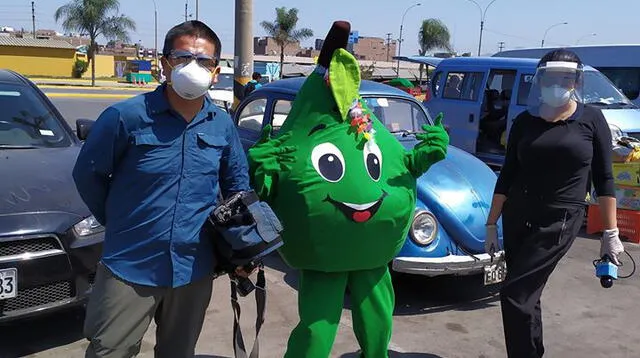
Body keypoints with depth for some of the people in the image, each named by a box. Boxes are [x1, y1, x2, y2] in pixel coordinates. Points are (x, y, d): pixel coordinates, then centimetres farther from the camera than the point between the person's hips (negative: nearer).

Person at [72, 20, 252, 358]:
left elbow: (237, 182, 15)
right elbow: (87, 174, -2)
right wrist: (120, 222, 5)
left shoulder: (223, 125, 0)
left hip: (195, 270, 4)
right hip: (129, 268, -3)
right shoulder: (126, 116, -14)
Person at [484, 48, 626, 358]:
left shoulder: (591, 119, -3)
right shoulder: (525, 121, 4)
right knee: (526, 297, 12)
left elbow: (603, 179, -1)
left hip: (560, 223, -4)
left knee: (514, 294, -9)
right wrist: (491, 224, 7)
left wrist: (611, 233, -4)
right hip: (516, 217, 4)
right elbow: (507, 174, 7)